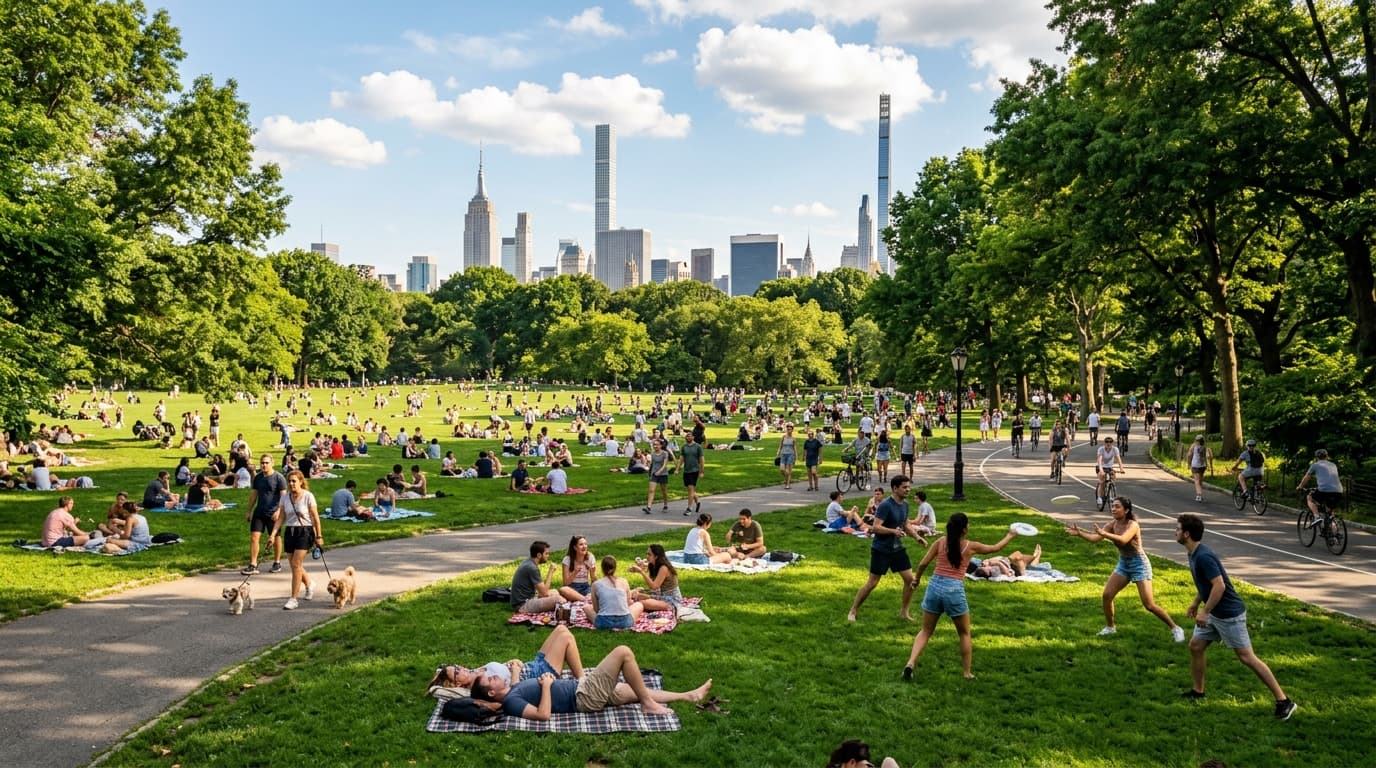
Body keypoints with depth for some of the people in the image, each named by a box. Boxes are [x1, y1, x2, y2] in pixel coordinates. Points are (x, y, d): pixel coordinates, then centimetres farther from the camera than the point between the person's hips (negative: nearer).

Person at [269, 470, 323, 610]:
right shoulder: (285, 497, 4)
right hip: (289, 532, 5)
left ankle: (293, 599, -7)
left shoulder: (308, 496, -9)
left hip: (304, 532, -5)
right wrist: (273, 534, -4)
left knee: (296, 564, -12)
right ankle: (309, 585, 40)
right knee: (295, 566, 11)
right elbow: (280, 518, 6)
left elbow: (315, 518, -6)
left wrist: (319, 536, -6)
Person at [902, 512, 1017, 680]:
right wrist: (1010, 535, 35)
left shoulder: (940, 542, 4)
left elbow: (923, 564, 3)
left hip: (935, 586, 2)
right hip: (954, 590, -2)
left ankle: (910, 663, -4)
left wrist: (917, 579, 21)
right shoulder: (970, 546, 1)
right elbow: (995, 548, 18)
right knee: (964, 634, 19)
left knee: (926, 630, 13)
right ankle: (967, 672, 22)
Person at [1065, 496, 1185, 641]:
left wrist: (1104, 533, -56)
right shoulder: (1113, 524, -4)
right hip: (1123, 564, 7)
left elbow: (1123, 540, -43)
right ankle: (1110, 627, 19)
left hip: (1139, 565, -6)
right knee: (1107, 595, -1)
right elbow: (1095, 538, -13)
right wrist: (1079, 533, -30)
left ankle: (1175, 628, 11)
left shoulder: (1132, 525, -23)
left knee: (1149, 605, -7)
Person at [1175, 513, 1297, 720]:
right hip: (1214, 613, 10)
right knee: (1195, 646, 12)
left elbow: (1219, 586, -29)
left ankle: (1283, 701, 1)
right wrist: (1195, 603, 22)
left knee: (1246, 657, -6)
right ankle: (1197, 692, 25)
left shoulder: (1203, 556, -25)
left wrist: (1205, 611, -23)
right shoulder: (1194, 554, 6)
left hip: (1229, 614, -10)